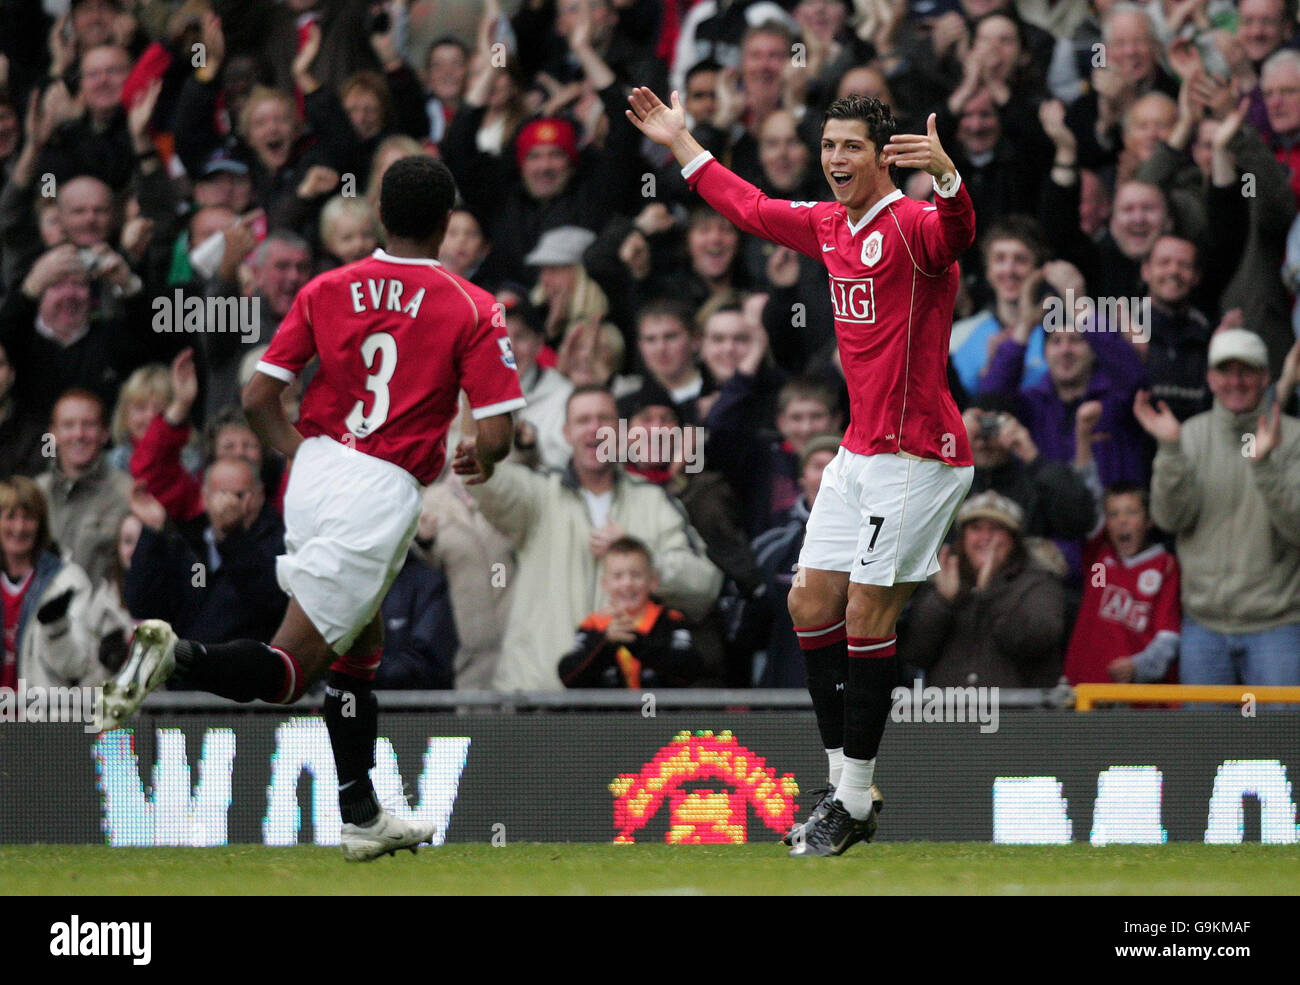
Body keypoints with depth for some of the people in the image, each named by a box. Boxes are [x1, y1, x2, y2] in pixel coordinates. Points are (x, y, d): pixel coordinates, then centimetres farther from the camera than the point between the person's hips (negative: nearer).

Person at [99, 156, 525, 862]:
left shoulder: (326, 292, 5)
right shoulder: (470, 310, -5)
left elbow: (258, 399, 2)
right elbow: (496, 436, -9)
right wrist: (480, 460, 14)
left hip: (314, 470, 6)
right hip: (383, 493, -6)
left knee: (358, 649, 23)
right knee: (287, 671, -7)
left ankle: (361, 817, 27)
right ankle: (178, 658, -34)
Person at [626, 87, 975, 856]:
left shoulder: (911, 226, -15)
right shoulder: (828, 226, 10)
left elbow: (955, 232, -39)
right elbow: (754, 210, 29)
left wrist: (947, 178, -60)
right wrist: (683, 145, 34)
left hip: (917, 457, -9)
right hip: (860, 451, 9)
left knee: (866, 618, -7)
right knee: (812, 604, 8)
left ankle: (854, 805, 1)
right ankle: (847, 789, 16)